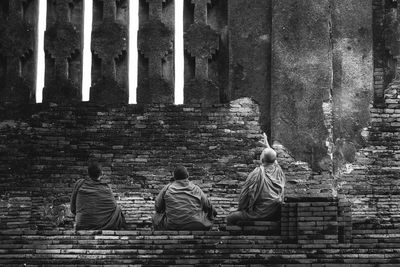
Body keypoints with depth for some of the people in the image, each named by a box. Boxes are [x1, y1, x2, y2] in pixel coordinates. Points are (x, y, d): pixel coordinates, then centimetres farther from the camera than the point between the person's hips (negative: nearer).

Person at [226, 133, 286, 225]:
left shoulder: (256, 174, -21)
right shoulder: (278, 170, -4)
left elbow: (245, 193, -11)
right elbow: (273, 159, 22)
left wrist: (241, 208, 7)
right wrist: (267, 144, 37)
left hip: (261, 213, -8)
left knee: (230, 218, 6)